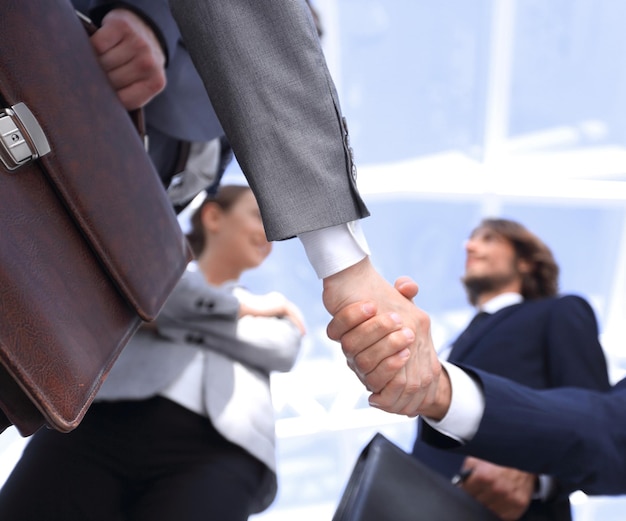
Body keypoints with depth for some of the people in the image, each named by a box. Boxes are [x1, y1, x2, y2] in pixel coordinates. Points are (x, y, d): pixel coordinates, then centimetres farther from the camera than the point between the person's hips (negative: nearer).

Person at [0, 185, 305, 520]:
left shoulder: (270, 309, 30)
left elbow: (283, 350, 8)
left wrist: (169, 315, 5)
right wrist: (241, 307, 11)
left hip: (215, 449, 0)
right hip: (99, 422, 0)